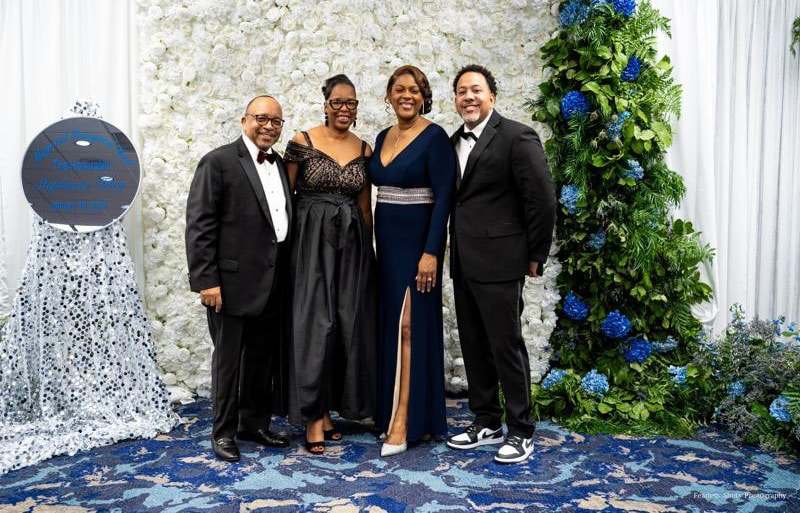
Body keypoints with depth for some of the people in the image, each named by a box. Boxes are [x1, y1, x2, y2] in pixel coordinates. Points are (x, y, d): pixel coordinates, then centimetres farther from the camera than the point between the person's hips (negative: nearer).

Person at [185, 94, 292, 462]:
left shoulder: (280, 165, 13)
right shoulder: (219, 162, -7)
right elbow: (199, 225, -11)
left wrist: (289, 277, 10)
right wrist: (206, 280, -16)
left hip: (273, 283, 6)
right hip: (233, 280, -6)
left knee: (264, 357, 14)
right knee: (228, 358, 5)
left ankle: (255, 423, 30)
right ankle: (223, 432, 20)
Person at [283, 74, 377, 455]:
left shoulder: (364, 149, 9)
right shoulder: (301, 142, -2)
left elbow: (365, 206, 13)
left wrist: (367, 249, 13)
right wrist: (283, 245, -5)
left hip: (353, 243, 4)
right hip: (312, 241, -4)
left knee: (349, 324, 6)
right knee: (315, 324, -4)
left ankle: (330, 406, 21)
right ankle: (314, 417, 5)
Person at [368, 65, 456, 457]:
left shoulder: (434, 137, -10)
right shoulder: (383, 137, 12)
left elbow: (443, 197, -15)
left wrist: (431, 252, -21)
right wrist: (378, 242, 12)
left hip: (417, 240, -7)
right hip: (387, 239, 7)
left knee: (409, 324, -6)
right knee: (389, 322, 12)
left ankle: (404, 422, 0)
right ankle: (391, 409, 25)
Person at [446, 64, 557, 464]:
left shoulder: (517, 137, -9)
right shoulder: (456, 142, 14)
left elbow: (542, 200, -11)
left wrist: (535, 257, -8)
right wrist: (455, 253, 10)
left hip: (499, 262, -8)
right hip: (463, 263, 8)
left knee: (506, 345, -1)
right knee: (473, 346, 14)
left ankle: (520, 432, 13)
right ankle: (486, 422, 28)